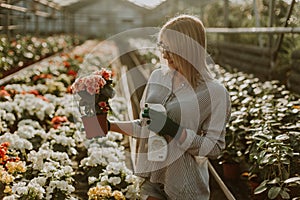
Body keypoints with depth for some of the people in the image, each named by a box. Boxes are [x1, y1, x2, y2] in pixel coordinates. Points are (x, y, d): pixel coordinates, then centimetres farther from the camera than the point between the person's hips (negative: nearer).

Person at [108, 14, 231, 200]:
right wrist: (110, 126, -1)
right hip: (152, 178, 4)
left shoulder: (214, 92, -15)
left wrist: (175, 130, -24)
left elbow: (215, 147, -13)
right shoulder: (157, 76, 1)